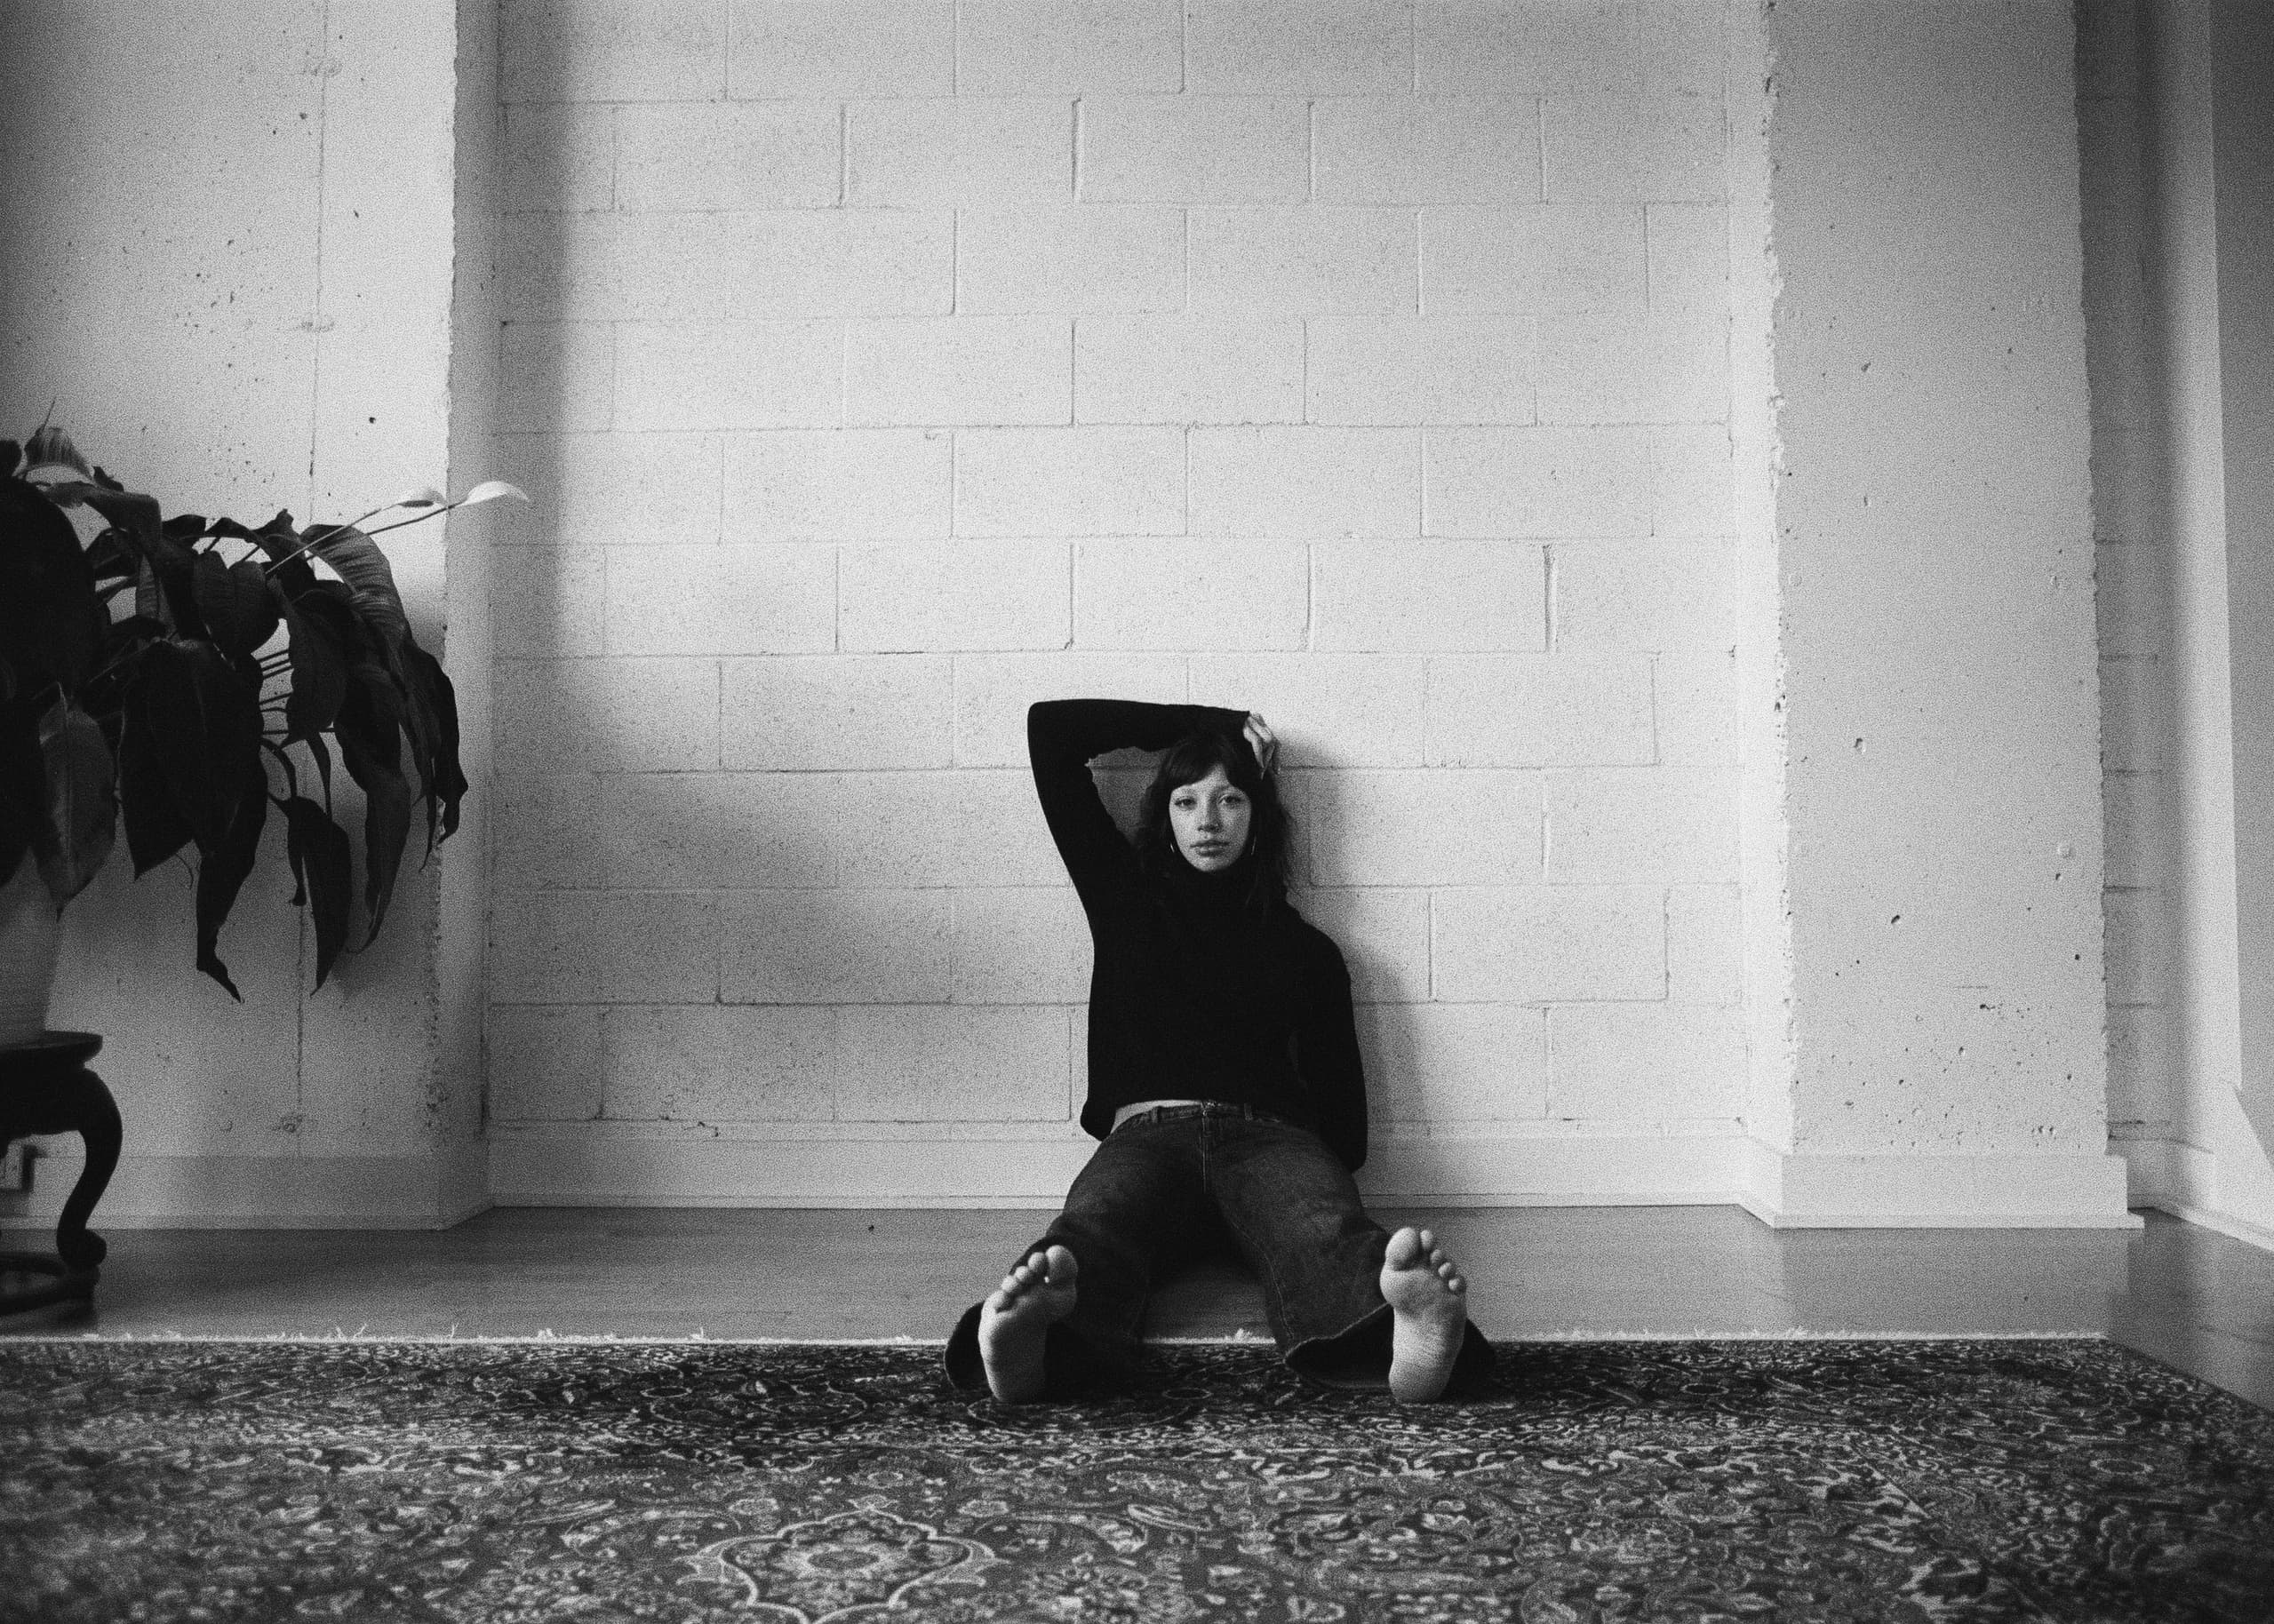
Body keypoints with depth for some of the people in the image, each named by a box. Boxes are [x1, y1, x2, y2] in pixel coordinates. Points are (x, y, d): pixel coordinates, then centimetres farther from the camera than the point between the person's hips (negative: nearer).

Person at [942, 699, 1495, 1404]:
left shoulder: (1302, 946, 26)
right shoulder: (1127, 896, 27)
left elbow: (1342, 1101, 17)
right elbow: (1049, 729, 28)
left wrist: (1327, 1166, -4)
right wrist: (1202, 722, 30)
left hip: (1268, 1136, 0)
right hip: (1147, 1133, 0)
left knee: (1327, 1230, -37)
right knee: (1093, 1228, -38)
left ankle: (1404, 1327, -71)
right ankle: (1031, 1338, -72)